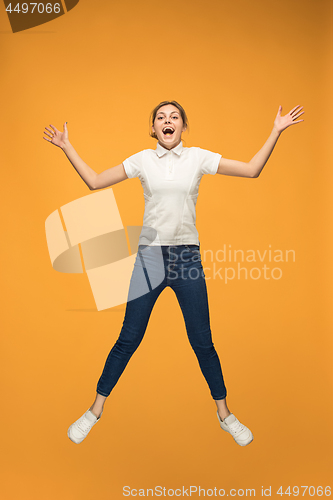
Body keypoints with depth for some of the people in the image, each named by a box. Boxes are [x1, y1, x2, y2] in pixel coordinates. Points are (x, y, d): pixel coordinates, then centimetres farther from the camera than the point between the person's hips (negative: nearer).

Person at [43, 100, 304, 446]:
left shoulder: (198, 157, 4)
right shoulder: (142, 160, 5)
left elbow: (252, 170, 3)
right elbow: (94, 181, 8)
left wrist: (276, 131, -2)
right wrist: (67, 148, 5)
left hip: (188, 257, 0)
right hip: (150, 256, 0)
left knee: (202, 341, 7)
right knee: (128, 339, 5)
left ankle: (224, 414, 29)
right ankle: (95, 410, 26)